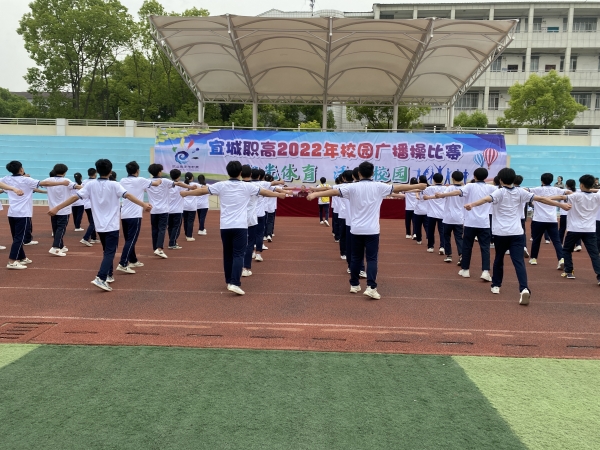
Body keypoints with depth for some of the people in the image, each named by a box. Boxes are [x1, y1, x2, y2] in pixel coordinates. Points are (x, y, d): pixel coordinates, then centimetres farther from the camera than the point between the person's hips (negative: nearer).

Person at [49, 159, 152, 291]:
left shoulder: (90, 185, 0)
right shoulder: (114, 185, -9)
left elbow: (75, 197, -3)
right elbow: (128, 195, -22)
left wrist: (57, 208, 1)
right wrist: (144, 205, -31)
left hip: (99, 225, 4)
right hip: (112, 226, -4)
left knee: (107, 251, 22)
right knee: (110, 252, -6)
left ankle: (108, 275, 30)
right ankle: (100, 278, -22)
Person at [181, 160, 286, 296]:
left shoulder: (221, 185, 2)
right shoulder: (247, 186, -1)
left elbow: (202, 190, 9)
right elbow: (264, 192, 11)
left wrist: (186, 193, 25)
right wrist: (279, 194, 27)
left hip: (225, 226, 3)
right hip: (240, 226, -2)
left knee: (228, 254, 15)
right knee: (238, 254, -5)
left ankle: (229, 281, 25)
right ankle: (235, 283, -18)